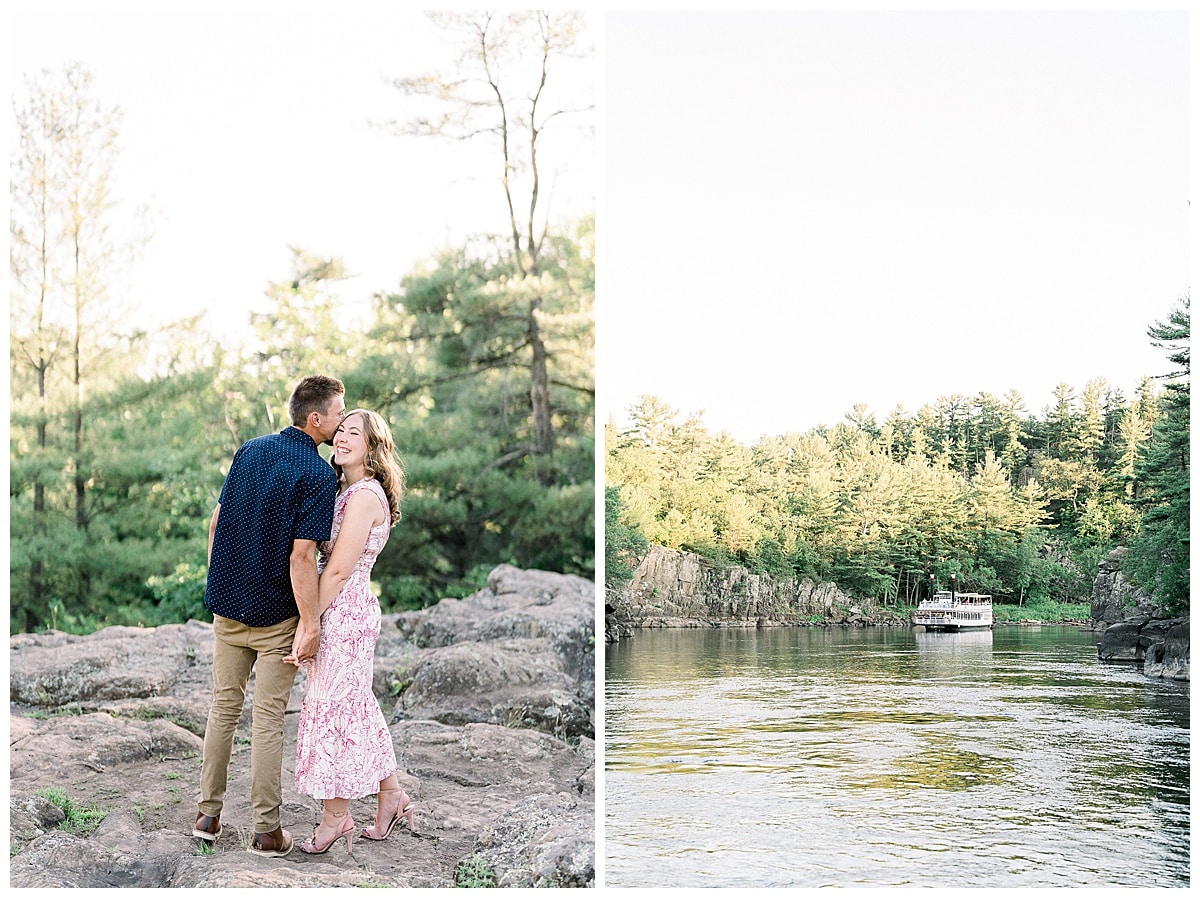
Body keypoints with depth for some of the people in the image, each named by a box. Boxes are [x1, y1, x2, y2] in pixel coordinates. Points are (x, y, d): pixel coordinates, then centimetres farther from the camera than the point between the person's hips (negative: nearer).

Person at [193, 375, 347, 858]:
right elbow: (301, 556, -21)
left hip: (227, 604, 6)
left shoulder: (250, 450, 4)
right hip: (276, 614, -6)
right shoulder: (319, 474, -16)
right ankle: (266, 830, 10)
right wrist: (311, 623, -17)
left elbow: (215, 523, 8)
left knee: (223, 707, 15)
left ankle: (207, 814, 22)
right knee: (268, 719, 2)